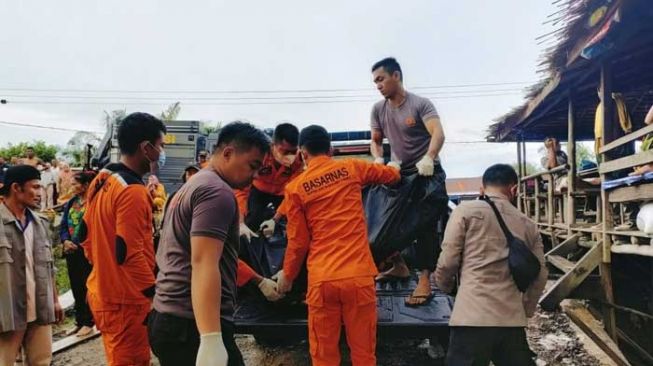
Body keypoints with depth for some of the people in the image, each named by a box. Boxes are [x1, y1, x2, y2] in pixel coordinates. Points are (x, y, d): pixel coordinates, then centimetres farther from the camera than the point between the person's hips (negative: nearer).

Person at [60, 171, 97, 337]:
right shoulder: (70, 203, 10)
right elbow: (63, 225, 12)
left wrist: (80, 244, -15)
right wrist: (65, 241, -5)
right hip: (72, 251, 7)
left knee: (86, 286, 2)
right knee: (76, 287, 13)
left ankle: (88, 322, 15)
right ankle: (79, 321, 25)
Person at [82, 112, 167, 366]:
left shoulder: (101, 182, 7)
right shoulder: (133, 191, -22)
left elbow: (86, 235, 15)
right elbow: (129, 254, -26)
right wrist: (156, 293, -17)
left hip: (102, 292, 9)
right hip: (125, 300, -9)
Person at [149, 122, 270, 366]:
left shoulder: (191, 186, 18)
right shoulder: (217, 192, -12)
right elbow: (203, 263, -24)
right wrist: (211, 340, -29)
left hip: (168, 319, 10)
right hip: (191, 327, -10)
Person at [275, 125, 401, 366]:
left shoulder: (295, 187, 3)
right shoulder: (351, 168, 7)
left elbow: (298, 241, 5)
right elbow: (393, 175, 24)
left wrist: (287, 276, 20)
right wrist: (394, 166, 47)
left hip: (321, 280, 0)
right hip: (358, 276, 1)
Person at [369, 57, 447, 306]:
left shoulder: (420, 104, -15)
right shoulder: (378, 109, 2)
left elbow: (438, 134, -29)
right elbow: (376, 141, 7)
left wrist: (428, 158, -47)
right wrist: (378, 160, -15)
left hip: (427, 174, -6)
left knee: (425, 226, -8)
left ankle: (424, 283, -7)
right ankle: (399, 266, 31)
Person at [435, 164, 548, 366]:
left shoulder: (466, 210, 0)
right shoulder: (528, 225, 13)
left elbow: (447, 262, -3)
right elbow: (540, 276, 13)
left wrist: (446, 286, 18)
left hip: (473, 317, -4)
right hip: (512, 319, 4)